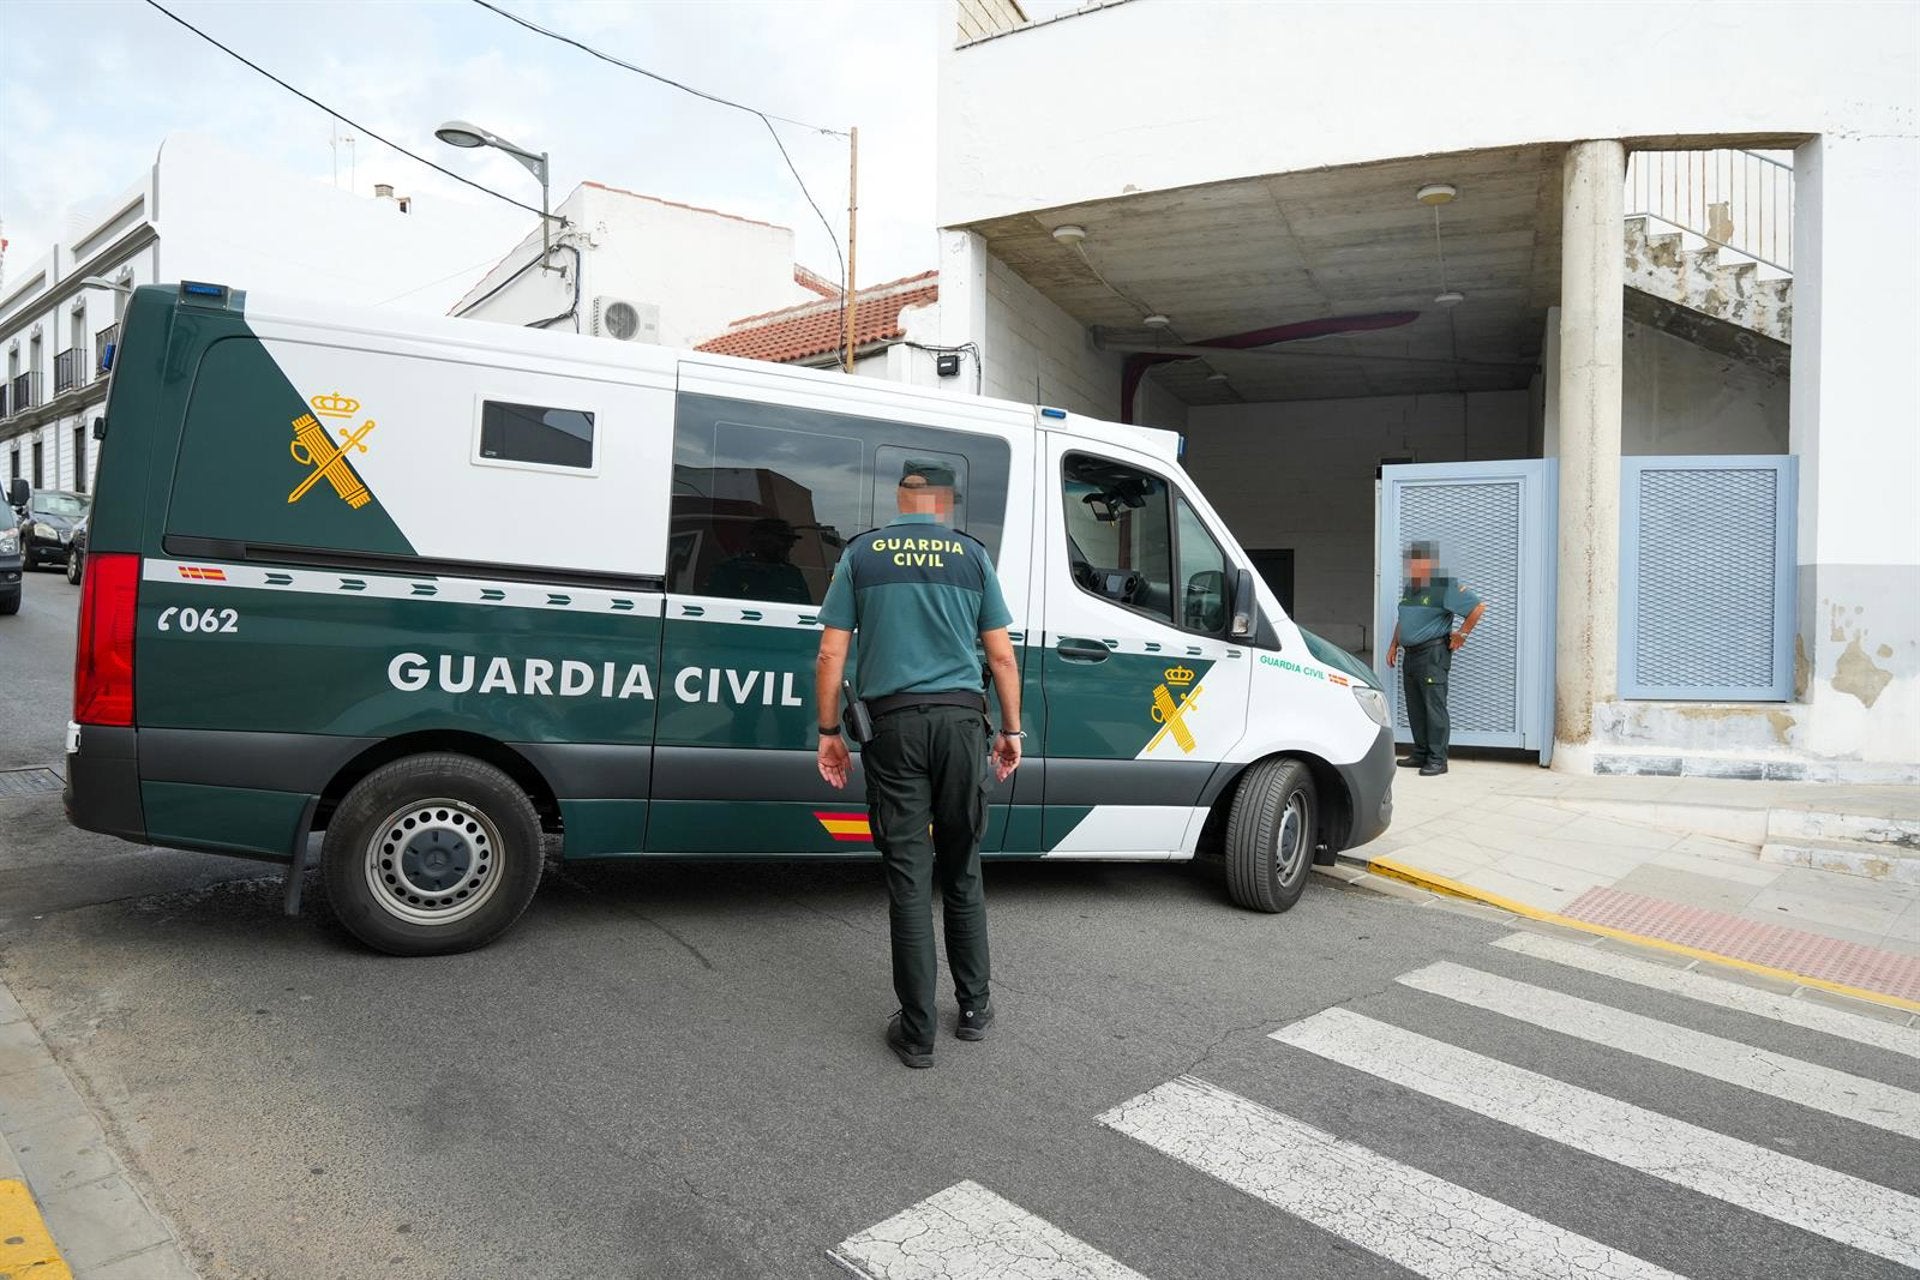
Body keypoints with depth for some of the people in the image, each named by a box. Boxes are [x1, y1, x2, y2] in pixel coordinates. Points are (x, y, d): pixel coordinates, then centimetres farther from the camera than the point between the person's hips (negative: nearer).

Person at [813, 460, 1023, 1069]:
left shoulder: (861, 554, 5)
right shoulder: (972, 555, 6)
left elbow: (831, 655, 1)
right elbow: (1001, 656, 4)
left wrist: (829, 732, 9)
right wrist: (1011, 730, 13)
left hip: (894, 722, -1)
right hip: (961, 720, 1)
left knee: (908, 875, 4)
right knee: (961, 870, 14)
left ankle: (917, 1032, 10)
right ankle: (974, 1008, 24)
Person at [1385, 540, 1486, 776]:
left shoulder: (1445, 587, -11)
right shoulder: (1410, 588, 16)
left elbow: (1478, 607, -13)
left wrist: (1462, 634, -9)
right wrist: (1393, 646, 22)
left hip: (1433, 653, -9)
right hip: (1411, 654, 9)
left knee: (1434, 707, -8)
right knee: (1415, 708, 11)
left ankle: (1437, 759, -5)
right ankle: (1420, 754, 19)